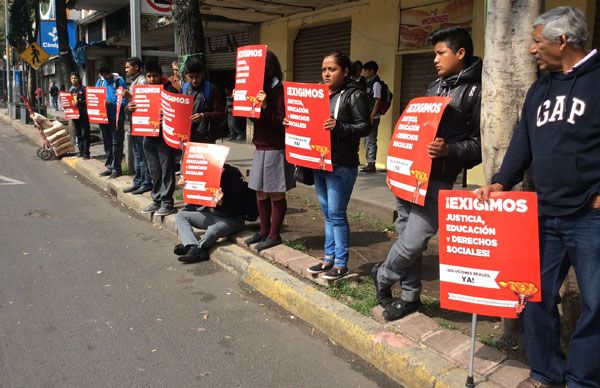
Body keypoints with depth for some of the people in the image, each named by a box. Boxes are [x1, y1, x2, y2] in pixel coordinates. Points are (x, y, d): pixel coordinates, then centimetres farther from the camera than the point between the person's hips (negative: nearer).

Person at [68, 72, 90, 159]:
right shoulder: (70, 90, 16)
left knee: (85, 134, -5)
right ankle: (81, 151, 17)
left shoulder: (84, 89, -3)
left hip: (83, 115, -6)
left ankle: (86, 153, -2)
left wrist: (79, 102, -21)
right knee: (78, 134, 10)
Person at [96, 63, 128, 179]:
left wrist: (110, 104, -26)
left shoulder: (119, 81, -9)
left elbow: (124, 101, -13)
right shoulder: (99, 81, 10)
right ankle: (109, 167, 25)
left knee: (116, 143, 1)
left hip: (116, 117, -6)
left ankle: (116, 168, 8)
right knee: (107, 143, 14)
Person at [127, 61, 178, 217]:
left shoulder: (170, 90, -5)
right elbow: (135, 109, 16)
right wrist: (129, 108, -8)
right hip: (149, 136, 6)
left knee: (166, 170, -1)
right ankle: (157, 200, 24)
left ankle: (167, 202, 6)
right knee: (154, 171, 14)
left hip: (165, 137, -6)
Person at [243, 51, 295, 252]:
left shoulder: (279, 90, -12)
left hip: (276, 150, -9)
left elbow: (282, 122, -17)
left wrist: (265, 106, -26)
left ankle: (274, 235, 12)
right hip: (261, 148, 9)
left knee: (275, 194, 1)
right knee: (260, 192, 14)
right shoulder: (260, 88, 13)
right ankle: (264, 231, 27)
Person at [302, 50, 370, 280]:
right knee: (327, 213, 13)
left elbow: (364, 127, -13)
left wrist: (338, 126, -28)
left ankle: (341, 264, 9)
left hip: (341, 166, -7)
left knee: (336, 214, -3)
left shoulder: (355, 95, -7)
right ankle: (329, 259, 23)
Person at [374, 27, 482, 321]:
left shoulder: (475, 92, -5)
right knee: (405, 235, 11)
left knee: (413, 242, -9)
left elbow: (480, 143, -9)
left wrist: (449, 150, -25)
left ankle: (383, 277, 20)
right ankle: (410, 296, 26)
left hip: (436, 179, -7)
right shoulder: (435, 86, 17)